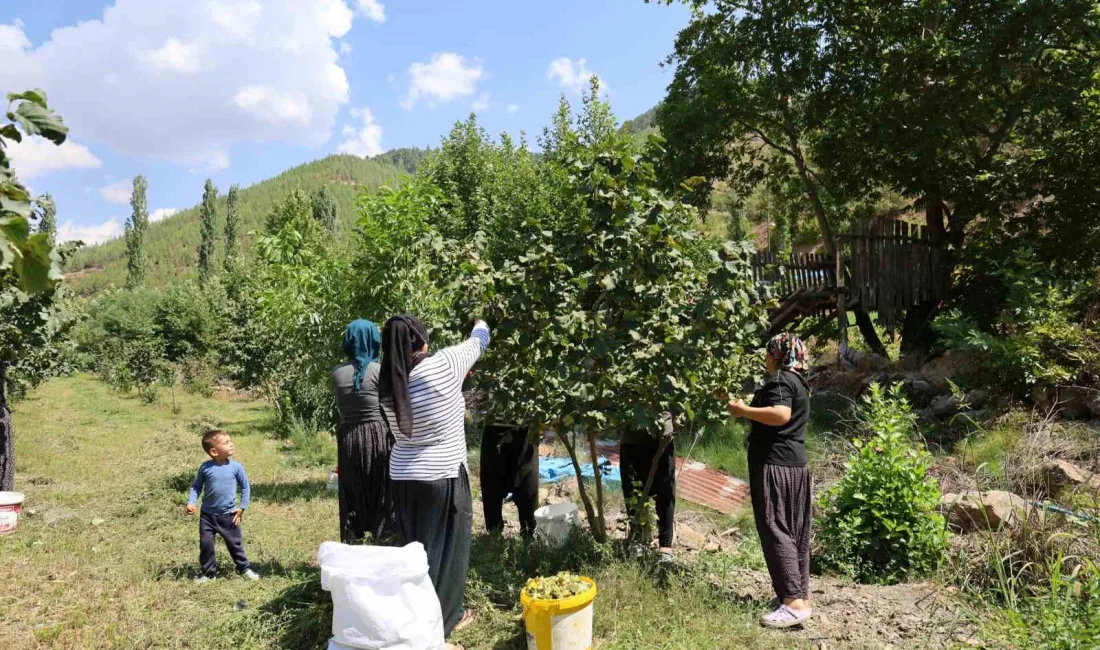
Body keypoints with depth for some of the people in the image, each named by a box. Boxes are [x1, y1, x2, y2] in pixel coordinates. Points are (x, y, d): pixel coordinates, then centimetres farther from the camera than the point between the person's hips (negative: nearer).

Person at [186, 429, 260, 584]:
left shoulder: (236, 467, -11)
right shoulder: (206, 467, -11)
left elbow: (245, 487, 1)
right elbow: (196, 486, 2)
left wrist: (242, 507, -3)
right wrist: (191, 503, -12)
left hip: (229, 515, 0)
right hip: (208, 514, 0)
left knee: (235, 543, 10)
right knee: (205, 544, 5)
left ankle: (244, 568, 27)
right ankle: (208, 572, 23)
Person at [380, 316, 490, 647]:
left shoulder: (389, 385, -1)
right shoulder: (443, 366, -15)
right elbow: (478, 342, 1)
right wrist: (481, 325, 26)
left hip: (403, 478, 5)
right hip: (443, 478, -5)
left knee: (416, 551, 15)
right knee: (442, 553, 7)